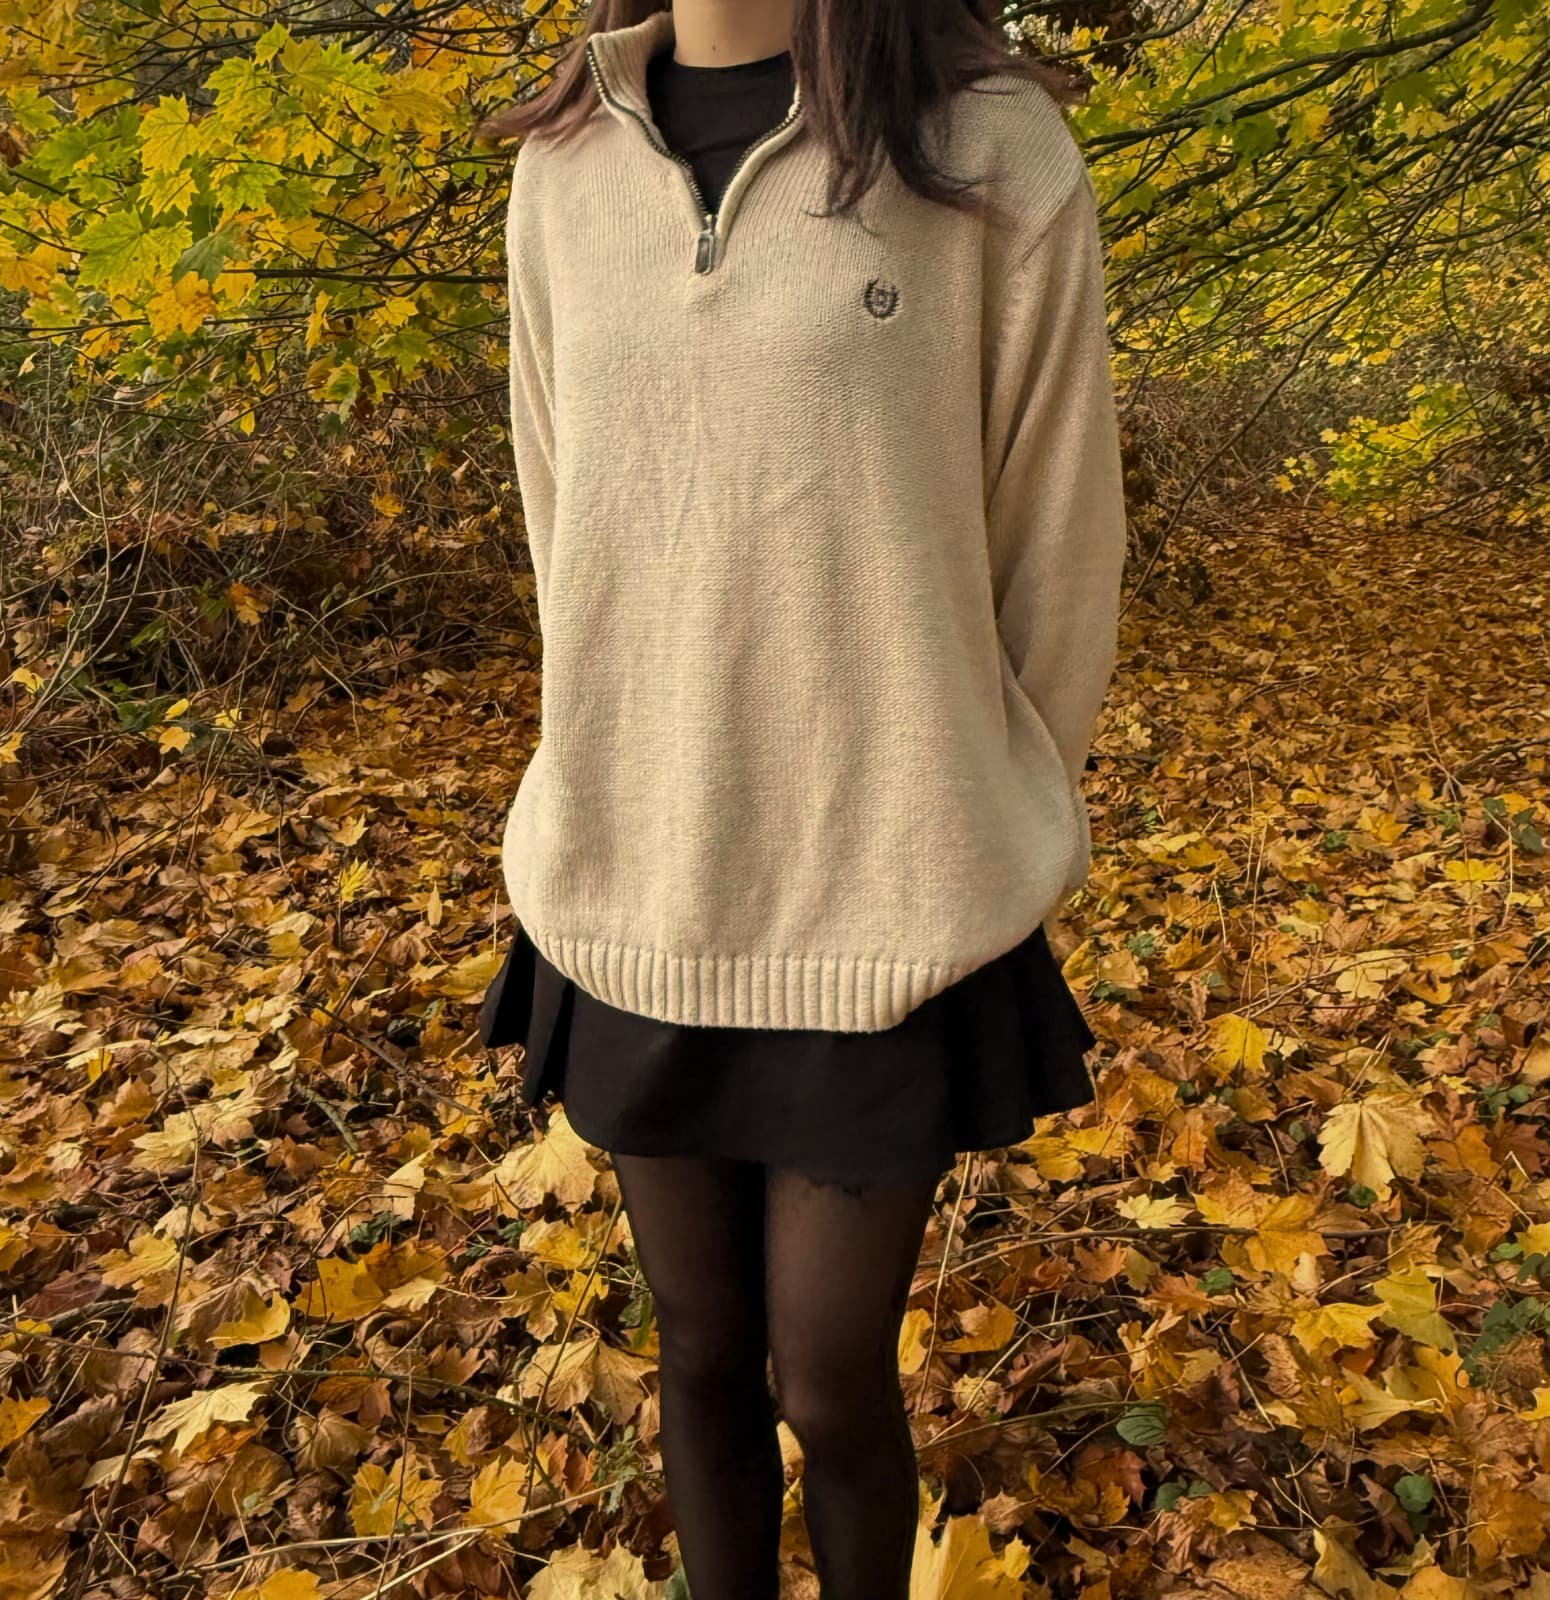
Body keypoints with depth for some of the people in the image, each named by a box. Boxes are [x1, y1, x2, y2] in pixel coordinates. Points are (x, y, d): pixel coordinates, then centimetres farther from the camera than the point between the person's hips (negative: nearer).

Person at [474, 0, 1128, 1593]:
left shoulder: (992, 152, -8)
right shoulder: (562, 170, 3)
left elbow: (1055, 566, -2)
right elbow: (570, 547, 10)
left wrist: (960, 853, 7)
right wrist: (631, 824, 14)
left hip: (884, 924, -3)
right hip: (641, 912, 3)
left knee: (835, 1388, 13)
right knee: (703, 1354, 19)